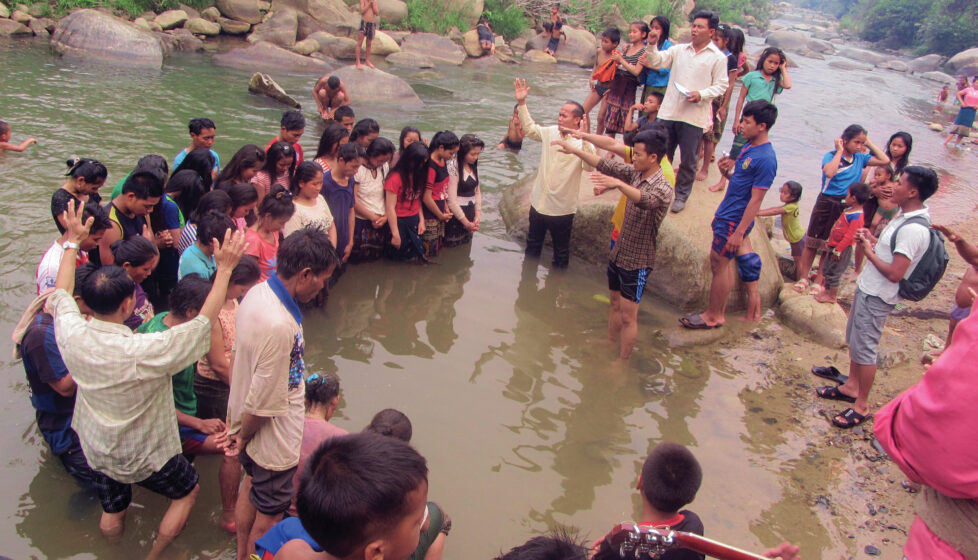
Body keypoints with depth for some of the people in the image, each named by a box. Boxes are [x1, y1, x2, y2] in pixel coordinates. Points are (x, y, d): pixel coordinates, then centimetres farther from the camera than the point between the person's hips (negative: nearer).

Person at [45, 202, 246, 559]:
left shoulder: (71, 334, -22)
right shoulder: (143, 352, -39)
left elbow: (60, 296, 0)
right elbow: (204, 322, -31)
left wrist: (72, 242, 9)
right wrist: (224, 268, -27)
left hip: (96, 450, 5)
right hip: (145, 456, -5)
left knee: (112, 513, 28)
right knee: (188, 490, 24)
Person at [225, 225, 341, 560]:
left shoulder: (257, 293, -7)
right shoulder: (279, 326, -36)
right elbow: (263, 403, -28)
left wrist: (239, 427, 14)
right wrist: (244, 437, -8)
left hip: (249, 425, 10)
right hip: (272, 442, -10)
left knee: (251, 487, 30)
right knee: (268, 518, 13)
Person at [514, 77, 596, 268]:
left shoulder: (583, 143, -18)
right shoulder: (551, 133, 0)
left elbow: (589, 166, -35)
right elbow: (530, 128, 15)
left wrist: (585, 138, -46)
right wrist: (522, 103, 6)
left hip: (562, 209, -6)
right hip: (539, 202, 6)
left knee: (561, 251, 12)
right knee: (532, 245, 24)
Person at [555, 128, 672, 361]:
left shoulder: (663, 188, -23)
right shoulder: (635, 173, 0)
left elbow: (645, 200, -44)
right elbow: (605, 165, 6)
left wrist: (618, 183, -59)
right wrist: (573, 150, 4)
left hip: (637, 261, -8)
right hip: (618, 253, 8)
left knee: (628, 316, 0)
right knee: (614, 304, 22)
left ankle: (622, 362, 13)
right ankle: (610, 345, 40)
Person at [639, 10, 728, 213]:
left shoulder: (718, 57, 0)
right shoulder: (679, 50, 9)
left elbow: (721, 85, -1)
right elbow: (658, 61, 1)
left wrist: (702, 94, -17)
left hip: (694, 116, -3)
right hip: (669, 112, 3)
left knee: (688, 160, 4)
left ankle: (681, 195, 20)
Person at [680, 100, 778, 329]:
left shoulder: (765, 159, -21)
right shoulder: (748, 147, 7)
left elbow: (756, 199, -21)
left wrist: (739, 232, -22)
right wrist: (727, 171, -4)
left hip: (735, 220, -9)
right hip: (726, 215, 9)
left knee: (719, 264, 2)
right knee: (724, 263, 17)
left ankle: (714, 316, 17)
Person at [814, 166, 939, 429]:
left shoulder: (914, 229, -26)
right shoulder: (906, 217, 5)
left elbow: (895, 273, -28)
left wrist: (869, 252, -17)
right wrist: (873, 241, 1)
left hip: (877, 297, -10)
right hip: (867, 288, 10)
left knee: (864, 348, 0)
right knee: (854, 340, 21)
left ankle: (862, 405, 12)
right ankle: (851, 386, 37)